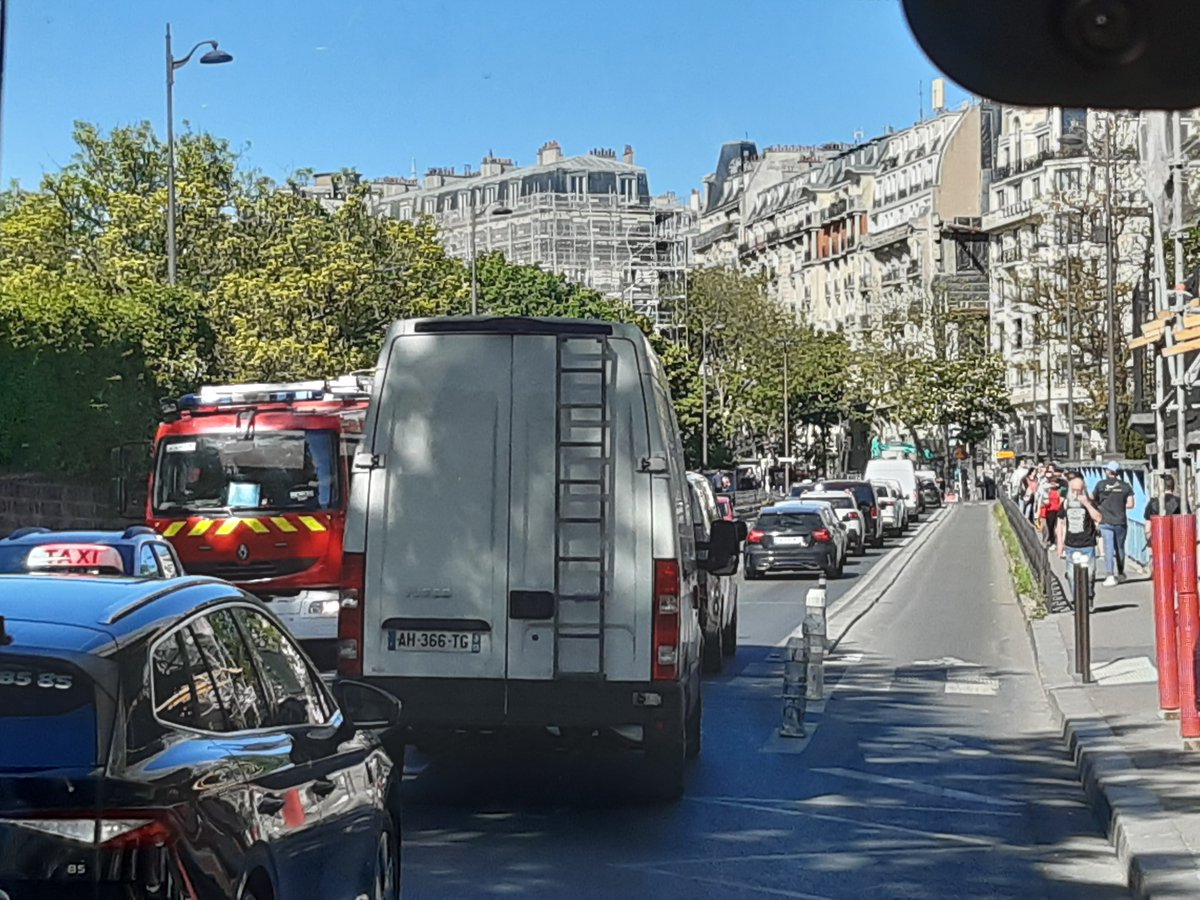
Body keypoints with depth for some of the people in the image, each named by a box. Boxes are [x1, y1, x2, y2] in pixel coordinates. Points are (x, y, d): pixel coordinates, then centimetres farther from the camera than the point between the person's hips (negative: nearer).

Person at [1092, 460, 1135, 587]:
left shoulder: (1101, 485, -3)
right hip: (1121, 522, 2)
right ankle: (1120, 573, 33)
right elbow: (1130, 504, -2)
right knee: (1120, 547, 17)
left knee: (1109, 548, -5)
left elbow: (1093, 499, 8)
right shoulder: (1125, 486, 1)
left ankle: (1110, 576, -15)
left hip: (1106, 522, -2)